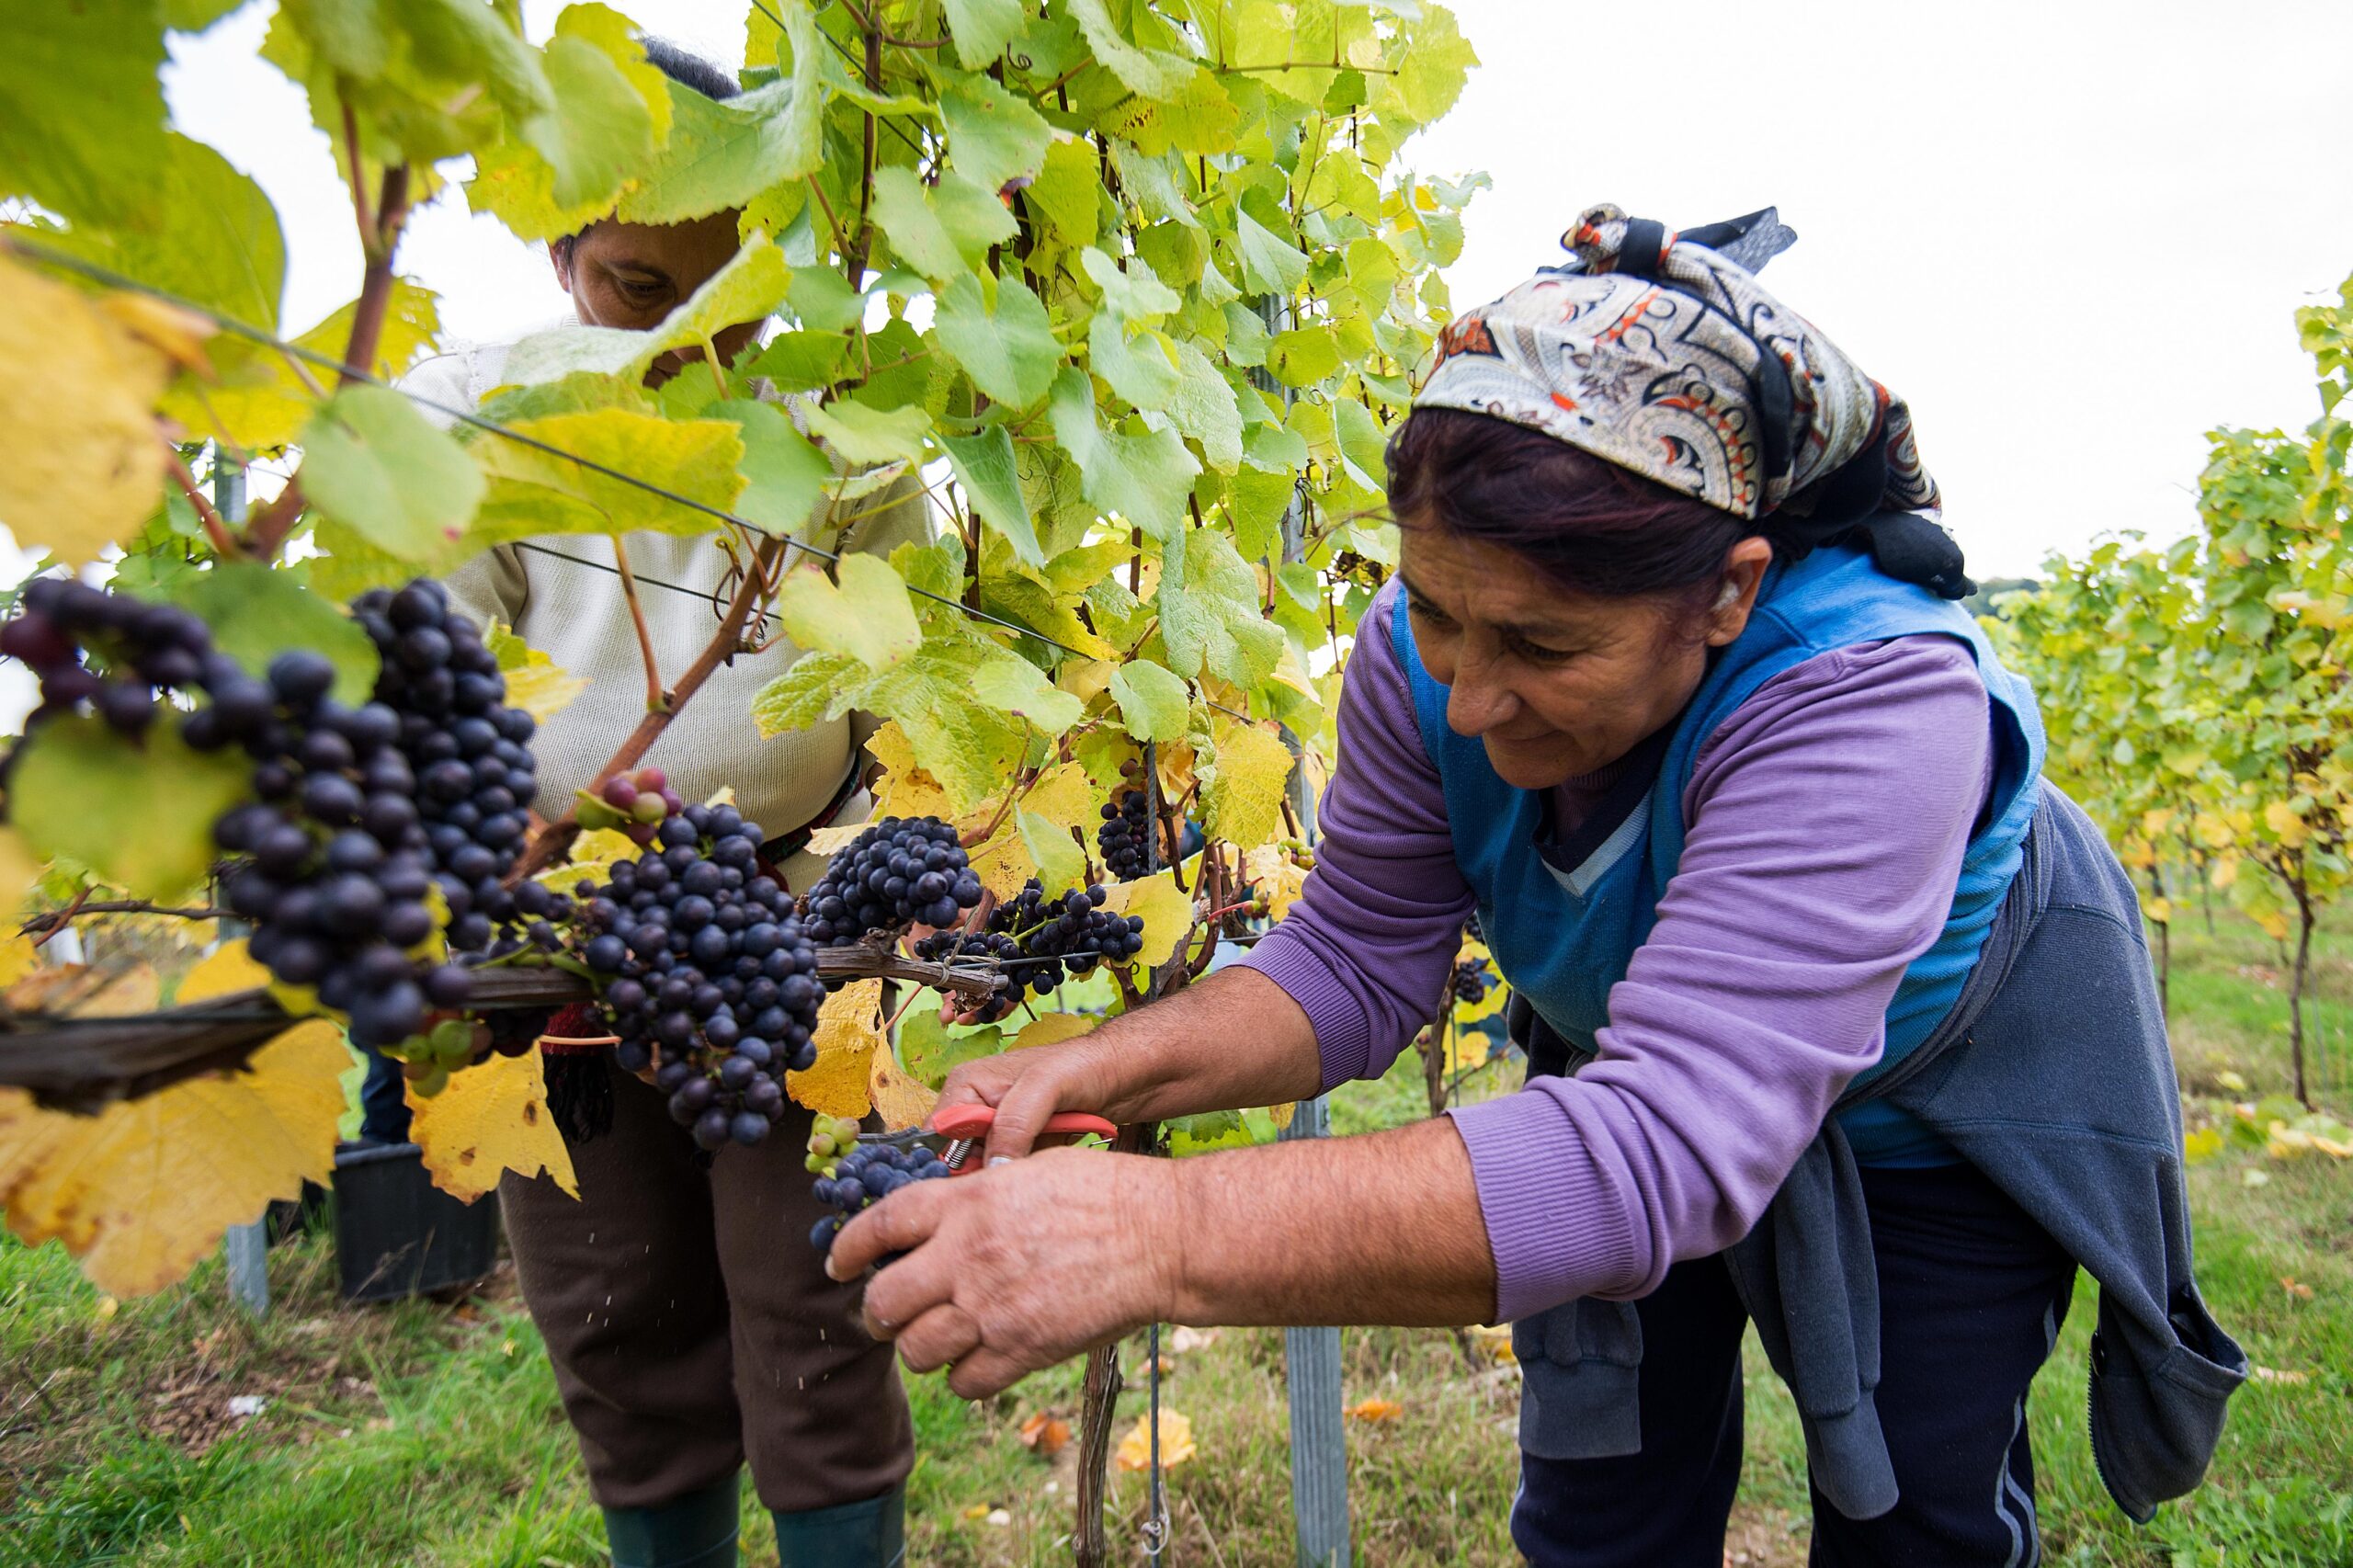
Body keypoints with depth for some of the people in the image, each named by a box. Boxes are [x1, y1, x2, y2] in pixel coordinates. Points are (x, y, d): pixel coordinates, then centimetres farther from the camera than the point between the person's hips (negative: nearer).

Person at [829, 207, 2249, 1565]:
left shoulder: (1875, 696, -43)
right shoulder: (1431, 646, -26)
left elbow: (1671, 1147, -53)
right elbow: (1359, 958, -18)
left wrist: (1164, 1234, -61)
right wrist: (1111, 1068, -37)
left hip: (1940, 1111, -3)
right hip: (1638, 1068, 4)